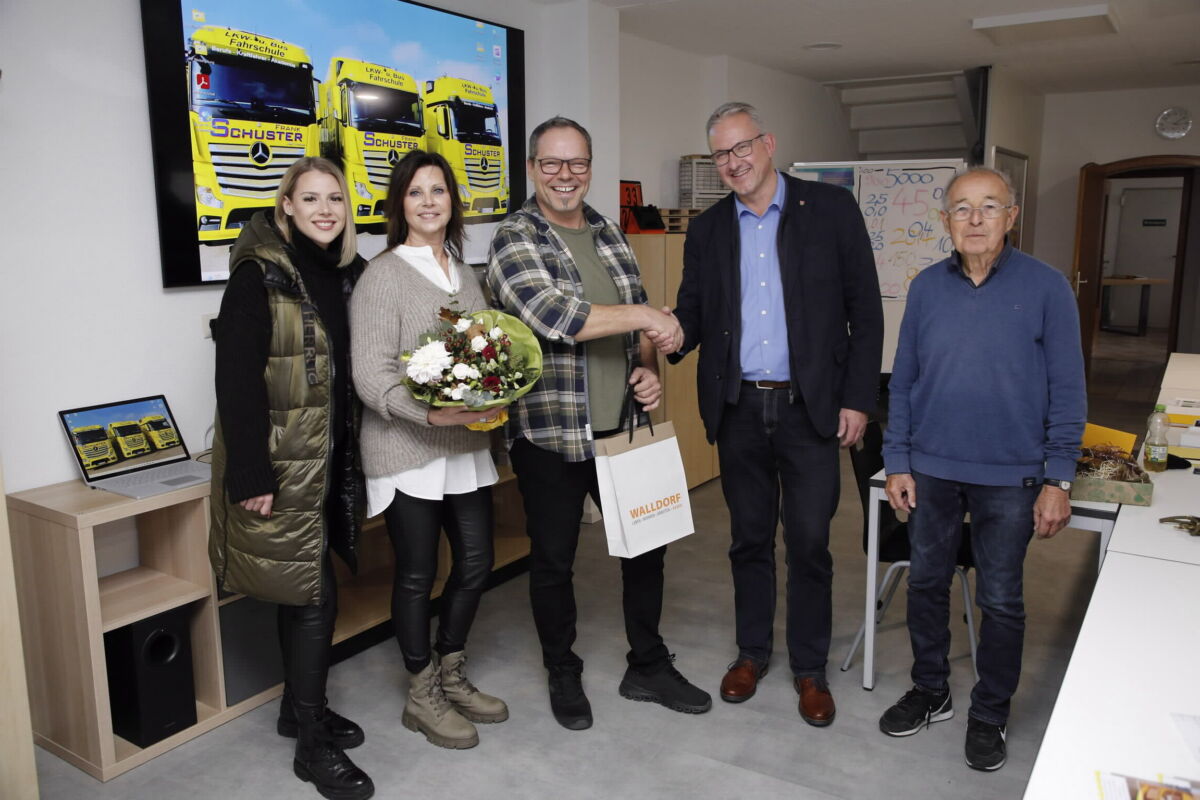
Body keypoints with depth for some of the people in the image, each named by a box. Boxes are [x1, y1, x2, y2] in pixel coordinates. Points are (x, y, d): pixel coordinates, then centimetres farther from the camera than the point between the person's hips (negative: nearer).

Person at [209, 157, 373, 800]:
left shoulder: (345, 273, 8)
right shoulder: (259, 275, -13)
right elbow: (236, 379, -17)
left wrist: (350, 455, 12)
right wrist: (250, 475, -20)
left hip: (326, 455, 7)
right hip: (279, 460, -6)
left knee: (302, 590, 16)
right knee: (313, 596, -3)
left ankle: (300, 708, 33)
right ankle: (313, 746, 12)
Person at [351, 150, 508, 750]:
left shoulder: (462, 272, 12)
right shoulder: (383, 275, -10)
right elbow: (371, 375, -17)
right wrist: (430, 413, -30)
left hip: (466, 445, 7)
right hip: (406, 450, -7)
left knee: (476, 563, 12)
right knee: (417, 575, 6)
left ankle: (451, 676, 33)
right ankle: (422, 696, 25)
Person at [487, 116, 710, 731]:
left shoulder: (610, 236, 12)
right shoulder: (514, 239, -8)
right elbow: (552, 316, -24)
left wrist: (648, 370, -3)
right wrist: (643, 315, -18)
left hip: (621, 427, 6)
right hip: (549, 433, -5)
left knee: (646, 544, 14)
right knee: (553, 560, 10)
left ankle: (648, 668, 34)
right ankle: (563, 675, 32)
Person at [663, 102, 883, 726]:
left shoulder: (831, 209, -1)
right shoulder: (707, 229, 9)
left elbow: (865, 310, -1)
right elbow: (693, 312, 10)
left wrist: (857, 398, -6)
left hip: (810, 408, -3)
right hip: (738, 410, 3)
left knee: (809, 543, 4)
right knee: (748, 539, 14)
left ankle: (810, 667, 23)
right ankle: (752, 651, 32)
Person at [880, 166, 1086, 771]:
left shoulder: (1046, 287, -6)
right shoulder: (926, 287, 1)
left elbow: (1067, 390, -5)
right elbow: (903, 380, 5)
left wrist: (1058, 480, -8)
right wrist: (896, 462, 2)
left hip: (1009, 477, -2)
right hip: (931, 469, 3)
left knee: (1000, 600, 9)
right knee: (926, 583, 14)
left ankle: (989, 715, 29)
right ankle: (930, 692, 35)